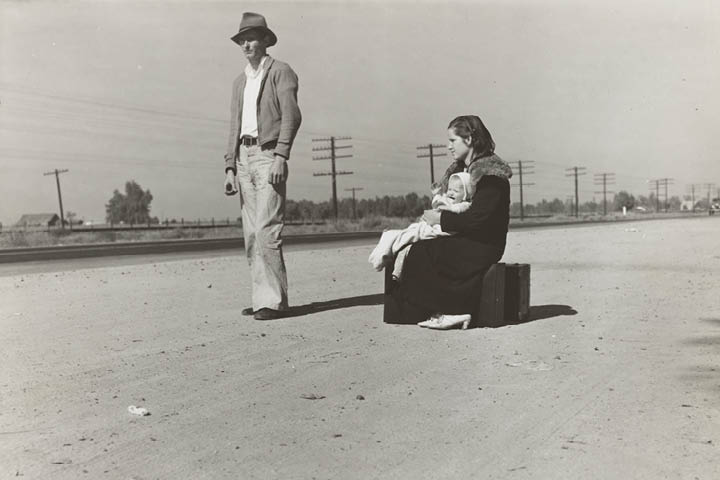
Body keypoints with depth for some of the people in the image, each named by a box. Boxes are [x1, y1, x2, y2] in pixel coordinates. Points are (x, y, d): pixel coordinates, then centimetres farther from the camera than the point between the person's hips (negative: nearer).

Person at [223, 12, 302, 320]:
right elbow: (235, 126, 20)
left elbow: (291, 115, -10)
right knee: (251, 234, 5)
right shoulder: (239, 82, 22)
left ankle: (273, 300, -10)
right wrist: (230, 168, 11)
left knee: (266, 231, -14)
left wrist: (281, 156, -20)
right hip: (244, 157, 7)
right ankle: (262, 297, 10)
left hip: (269, 154, -7)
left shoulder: (280, 72, 1)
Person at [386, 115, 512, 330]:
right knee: (407, 247, -10)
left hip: (482, 245, -9)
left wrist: (440, 219, -14)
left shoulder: (491, 175, -12)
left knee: (421, 253, -23)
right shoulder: (459, 169, 18)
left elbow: (477, 218, -21)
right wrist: (433, 214, 2)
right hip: (460, 240, 9)